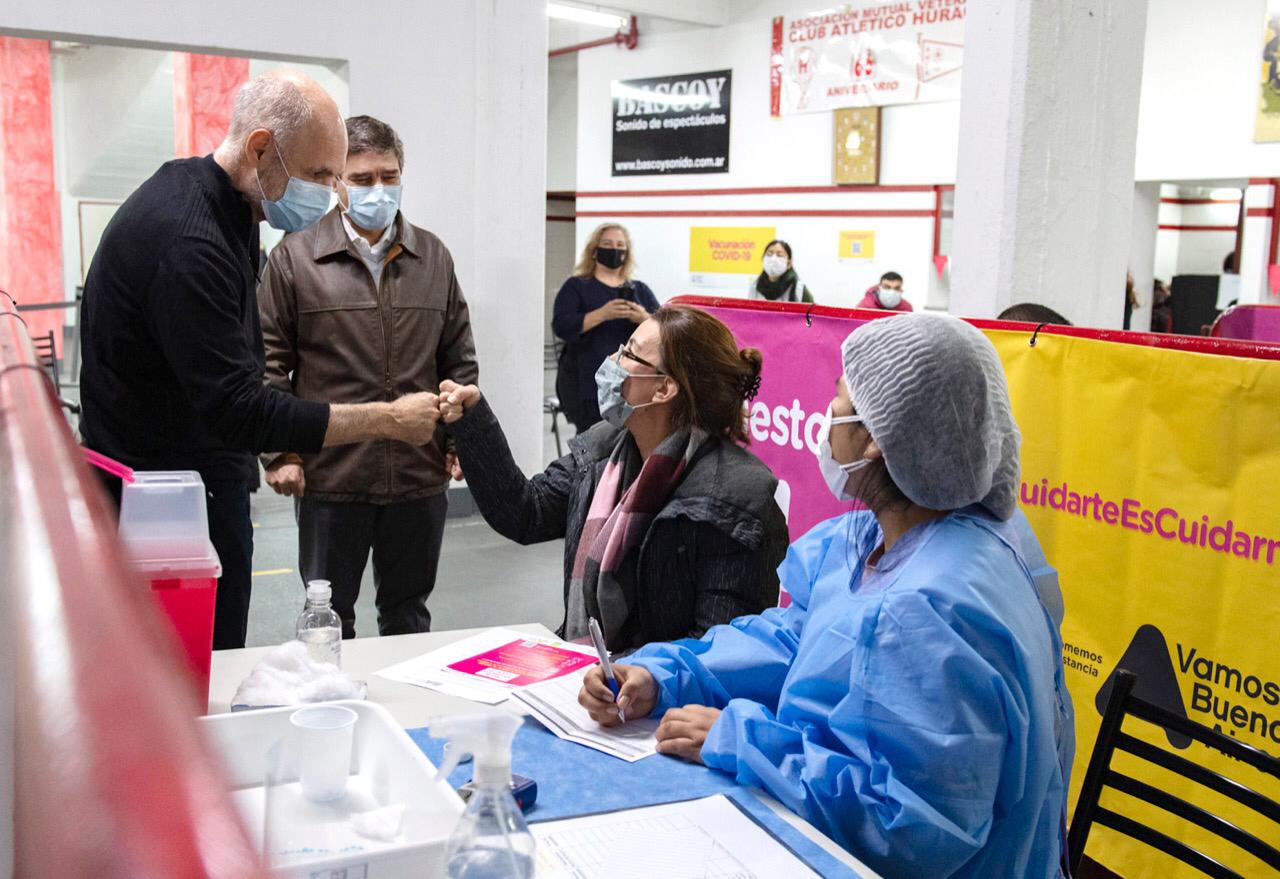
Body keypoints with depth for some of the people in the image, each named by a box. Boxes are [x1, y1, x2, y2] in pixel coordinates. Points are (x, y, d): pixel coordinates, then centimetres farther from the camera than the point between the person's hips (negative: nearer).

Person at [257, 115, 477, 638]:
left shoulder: (434, 257, 8)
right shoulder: (295, 258, -2)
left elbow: (459, 360, 12)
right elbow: (270, 366, -2)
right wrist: (279, 454, -7)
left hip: (420, 476, 3)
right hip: (329, 477, -3)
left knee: (408, 615, 17)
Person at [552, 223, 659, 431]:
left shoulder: (640, 290, 17)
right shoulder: (576, 287, 8)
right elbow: (561, 326, -8)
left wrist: (645, 319, -14)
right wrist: (602, 314, -20)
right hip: (587, 382, -3)